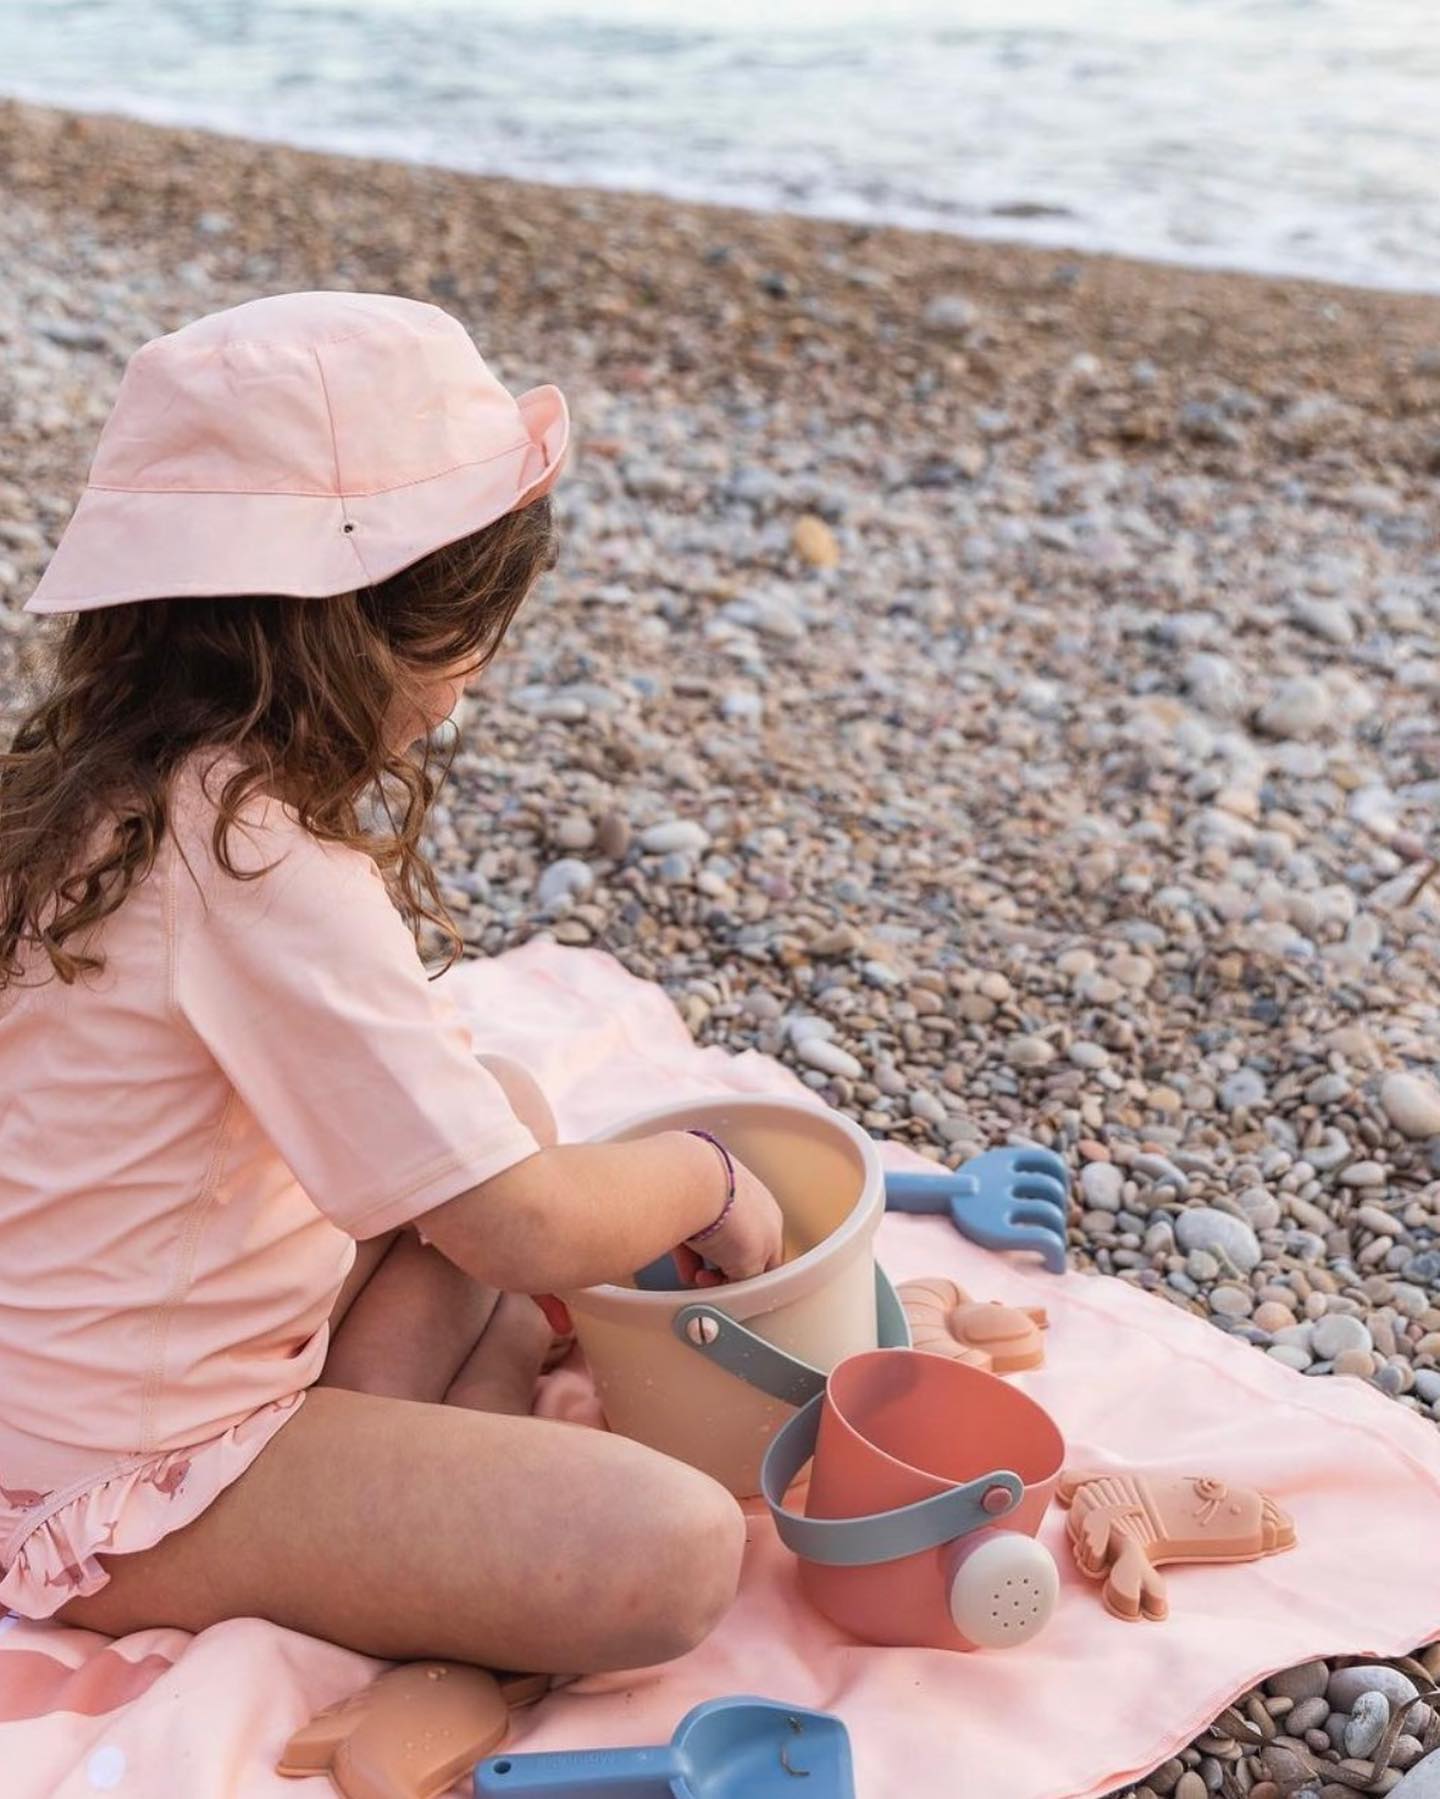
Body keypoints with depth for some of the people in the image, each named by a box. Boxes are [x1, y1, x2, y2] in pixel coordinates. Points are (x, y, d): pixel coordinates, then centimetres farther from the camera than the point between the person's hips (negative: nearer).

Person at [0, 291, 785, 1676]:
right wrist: (703, 1179, -7)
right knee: (672, 1554, -20)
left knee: (510, 1105, 18)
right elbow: (527, 1233, -25)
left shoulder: (128, 781, 0)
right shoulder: (259, 863, -29)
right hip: (125, 1496, -10)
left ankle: (393, 1494, 4)